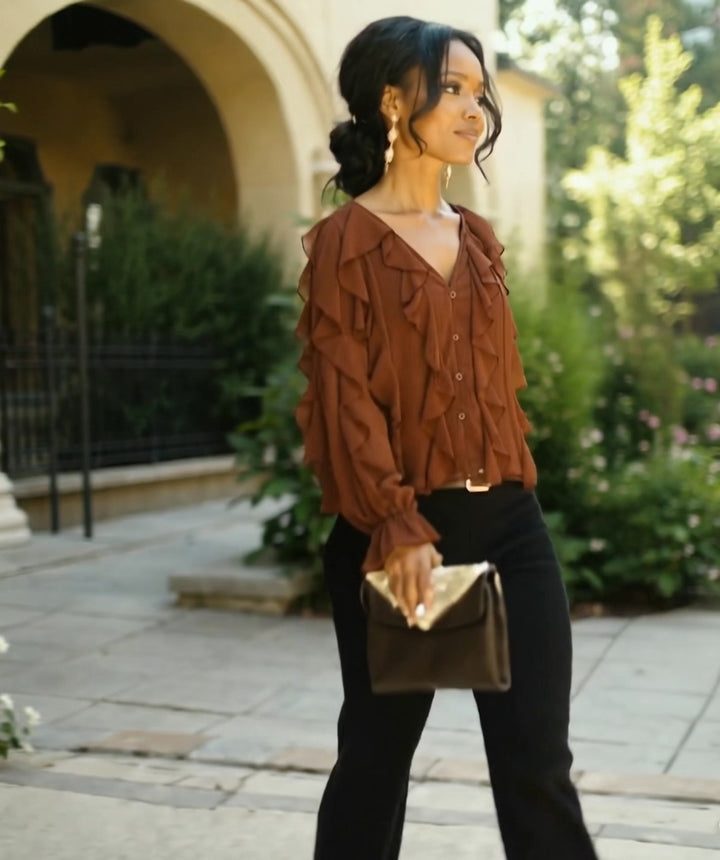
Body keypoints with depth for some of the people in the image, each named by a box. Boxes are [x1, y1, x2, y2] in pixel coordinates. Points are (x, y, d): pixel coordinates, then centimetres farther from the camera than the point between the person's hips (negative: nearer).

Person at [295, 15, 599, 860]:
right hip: (400, 532, -5)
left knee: (538, 759, 5)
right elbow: (344, 399, -12)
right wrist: (397, 529, -19)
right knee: (377, 751, 9)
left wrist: (511, 494, 13)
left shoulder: (477, 238, 13)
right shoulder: (346, 241, -6)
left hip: (508, 521, 6)